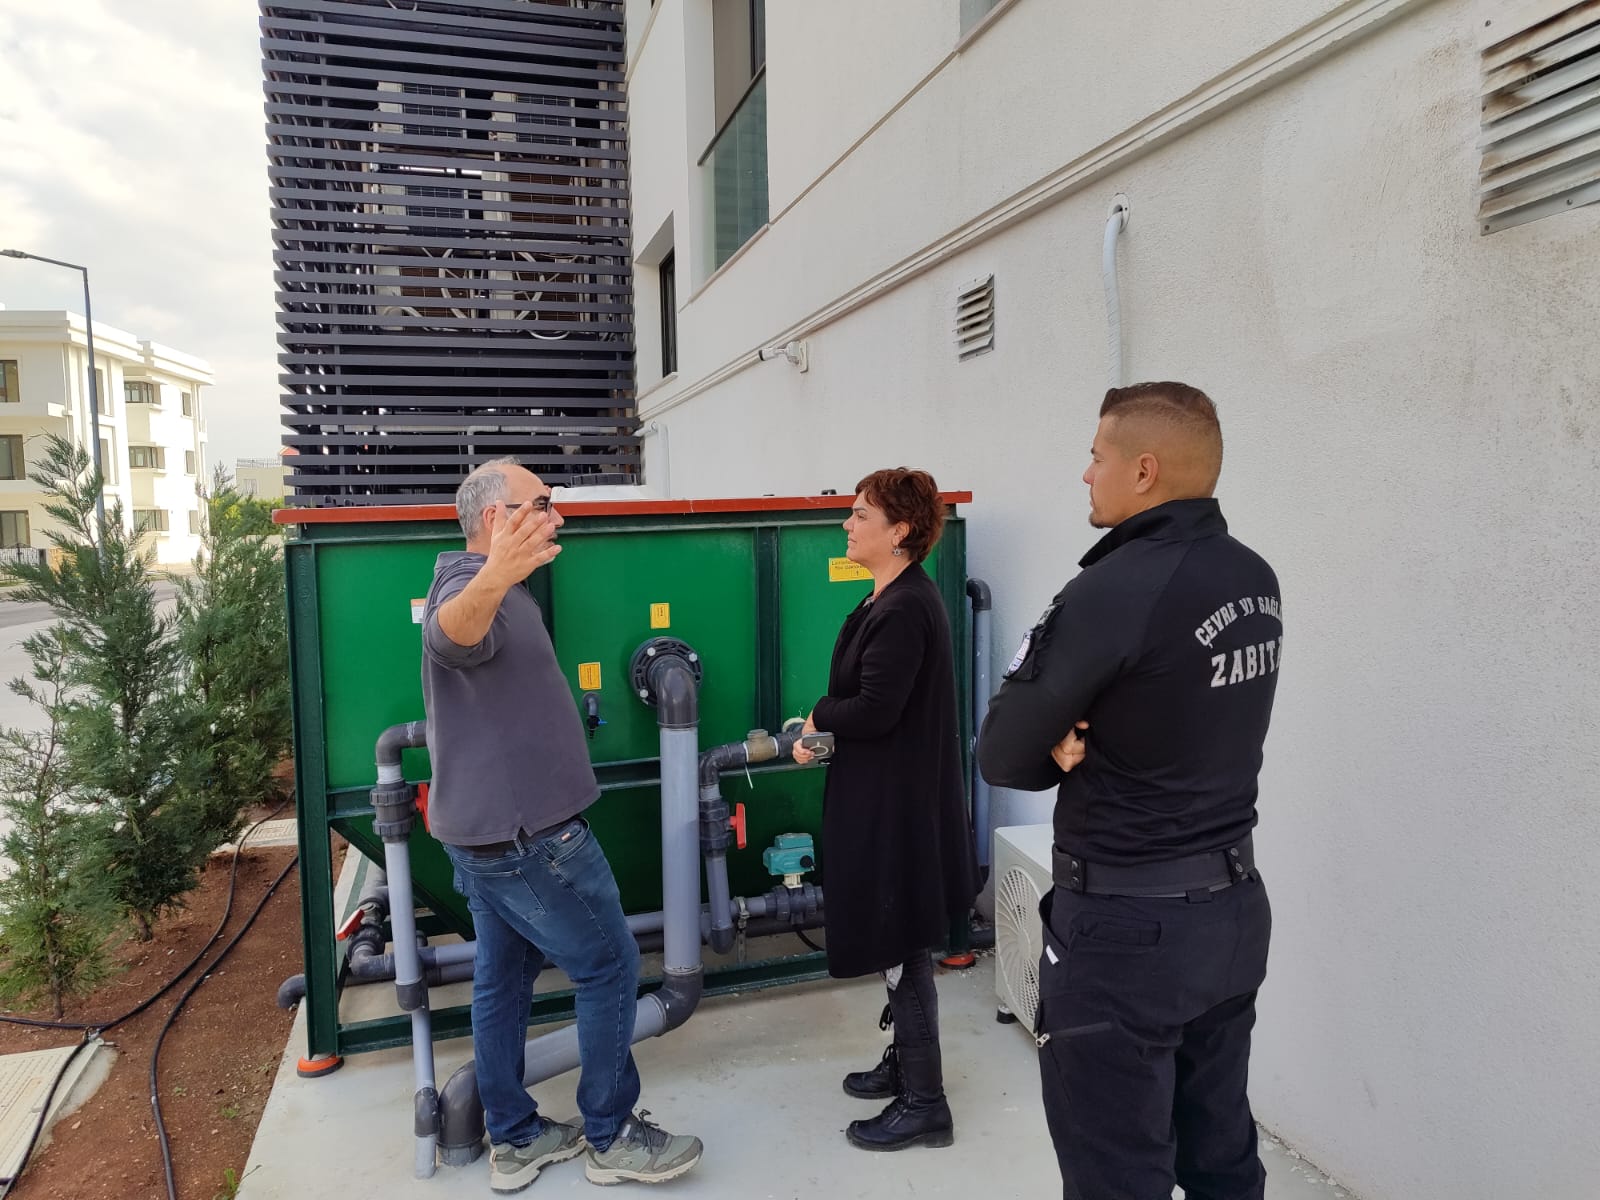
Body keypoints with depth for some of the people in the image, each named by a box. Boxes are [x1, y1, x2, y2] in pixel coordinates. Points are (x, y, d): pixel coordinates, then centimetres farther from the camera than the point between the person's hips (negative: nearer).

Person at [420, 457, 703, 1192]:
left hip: (489, 828, 10)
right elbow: (450, 633, -47)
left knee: (503, 978, 16)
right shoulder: (471, 583, -20)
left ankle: (514, 1140, 28)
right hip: (524, 832, -10)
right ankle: (612, 1138, 16)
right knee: (609, 968, 2)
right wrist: (490, 582, -67)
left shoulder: (493, 588, 13)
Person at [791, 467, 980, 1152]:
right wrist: (823, 732, -2)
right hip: (888, 798, 10)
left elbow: (875, 709, -26)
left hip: (900, 806, -10)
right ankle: (905, 1062, 38)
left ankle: (923, 1103, 18)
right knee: (896, 942, 21)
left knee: (900, 946, 3)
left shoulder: (904, 608, -22)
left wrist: (818, 718, -8)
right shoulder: (893, 598, 9)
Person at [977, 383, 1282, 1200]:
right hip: (1234, 909, 8)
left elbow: (1001, 756, -16)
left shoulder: (1113, 592, -24)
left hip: (1125, 929, -8)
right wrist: (1089, 746, -9)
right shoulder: (1256, 581, 2)